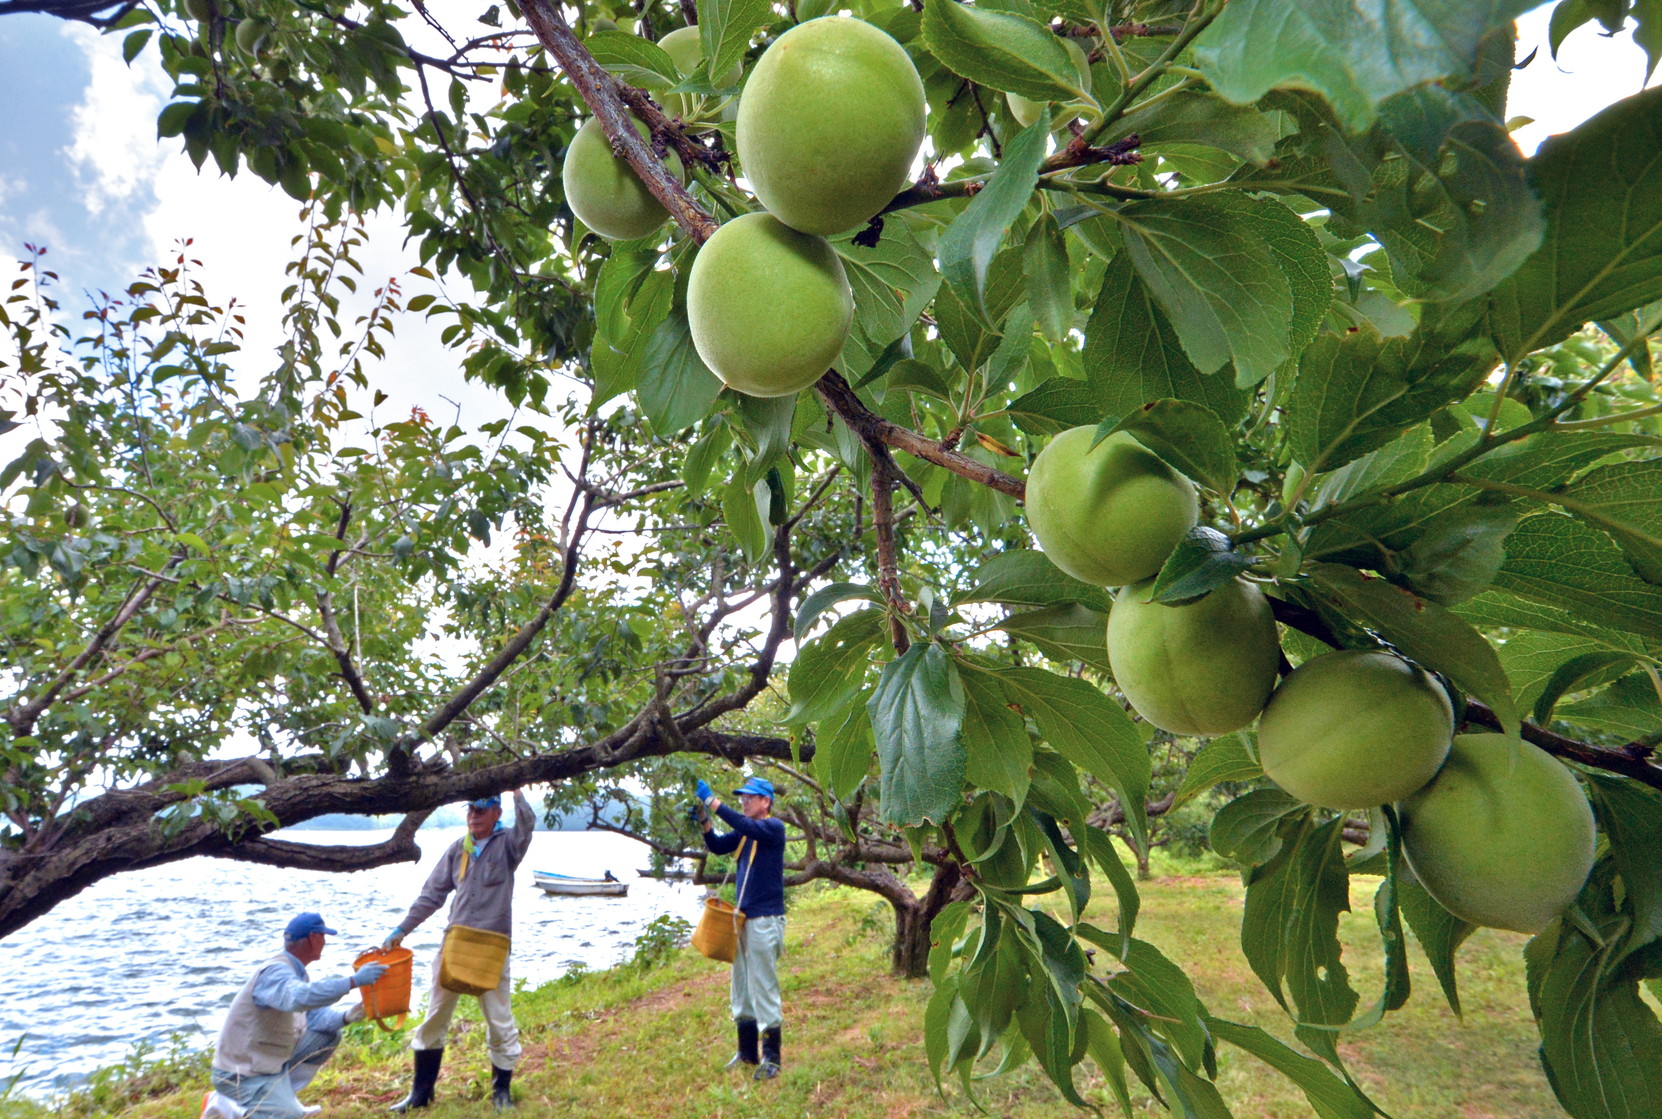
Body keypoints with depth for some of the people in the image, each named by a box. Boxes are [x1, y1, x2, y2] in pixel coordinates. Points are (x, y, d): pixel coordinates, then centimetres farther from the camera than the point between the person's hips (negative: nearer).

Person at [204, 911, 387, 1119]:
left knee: (330, 1035, 6)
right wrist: (353, 981, -45)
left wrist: (345, 1017, -9)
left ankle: (284, 1095, 9)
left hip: (273, 1060, 9)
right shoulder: (276, 972, -24)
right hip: (242, 1075, -9)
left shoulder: (295, 970, 7)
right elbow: (301, 997, -46)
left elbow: (314, 1014, 10)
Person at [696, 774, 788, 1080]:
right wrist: (703, 821, -8)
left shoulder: (774, 827, -11)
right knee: (741, 986, 14)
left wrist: (711, 801, -29)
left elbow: (746, 826, -28)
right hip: (744, 916, 8)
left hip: (766, 918, -8)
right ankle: (747, 1052, 25)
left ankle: (771, 1057, 4)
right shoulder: (745, 831, 14)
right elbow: (718, 846, 8)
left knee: (763, 986, -5)